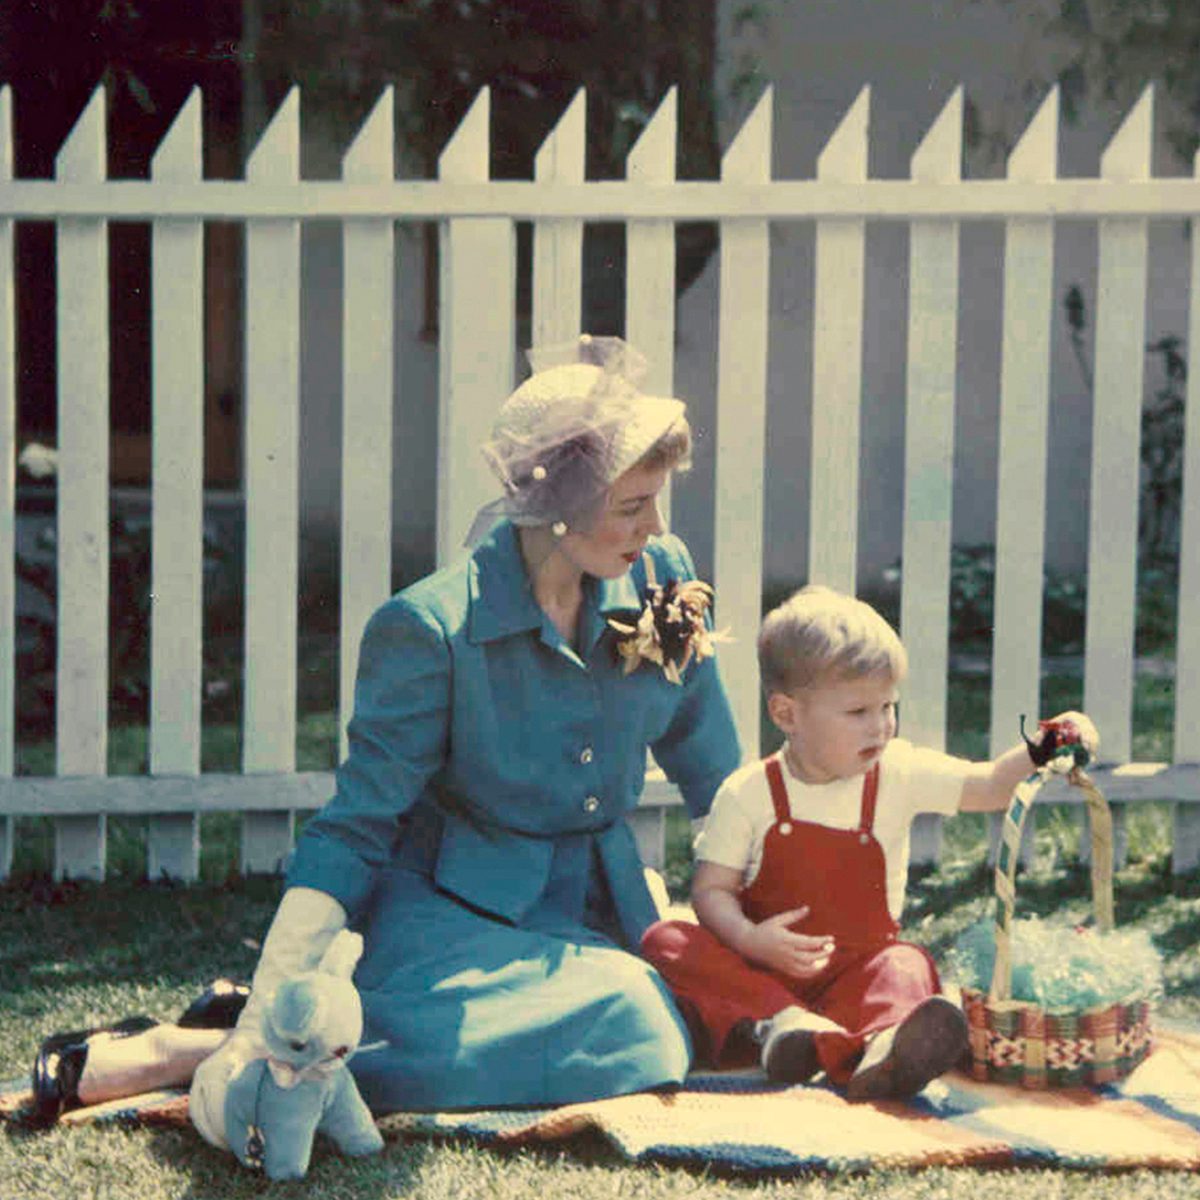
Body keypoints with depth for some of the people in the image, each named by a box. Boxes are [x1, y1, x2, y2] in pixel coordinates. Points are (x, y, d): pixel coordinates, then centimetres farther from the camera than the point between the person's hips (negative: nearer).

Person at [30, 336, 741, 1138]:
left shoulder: (662, 577, -1)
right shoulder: (433, 631, -16)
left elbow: (714, 772, 14)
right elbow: (356, 825, -17)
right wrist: (260, 1023, -25)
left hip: (601, 914, 6)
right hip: (452, 910, -6)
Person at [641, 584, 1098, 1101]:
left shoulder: (900, 775, 2)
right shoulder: (749, 793, -4)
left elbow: (989, 787, 0)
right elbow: (712, 889, -5)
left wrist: (1041, 749, -20)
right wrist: (750, 939, -25)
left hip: (856, 969, 1)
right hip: (762, 969, -1)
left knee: (908, 967, -30)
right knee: (665, 941, -24)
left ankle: (879, 1048, -62)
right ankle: (778, 1022, -44)